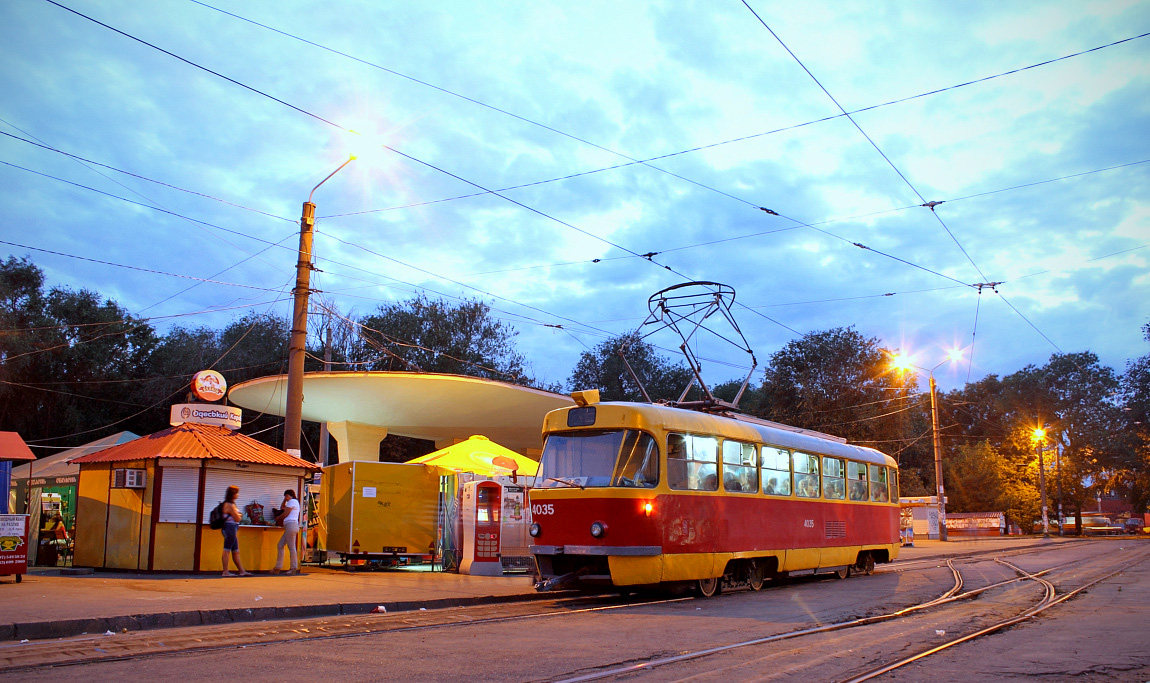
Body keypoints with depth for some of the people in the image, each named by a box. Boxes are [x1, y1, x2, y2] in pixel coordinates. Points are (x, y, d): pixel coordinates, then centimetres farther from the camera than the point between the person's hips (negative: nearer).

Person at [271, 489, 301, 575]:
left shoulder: (292, 501, -4)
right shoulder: (294, 502, 26)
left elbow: (285, 514, -7)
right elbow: (282, 508, 36)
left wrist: (277, 518, 11)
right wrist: (284, 500, 24)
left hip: (291, 525, -10)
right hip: (288, 527, 10)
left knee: (291, 547, -8)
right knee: (280, 545, 9)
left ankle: (294, 568, -6)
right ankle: (278, 567, 11)